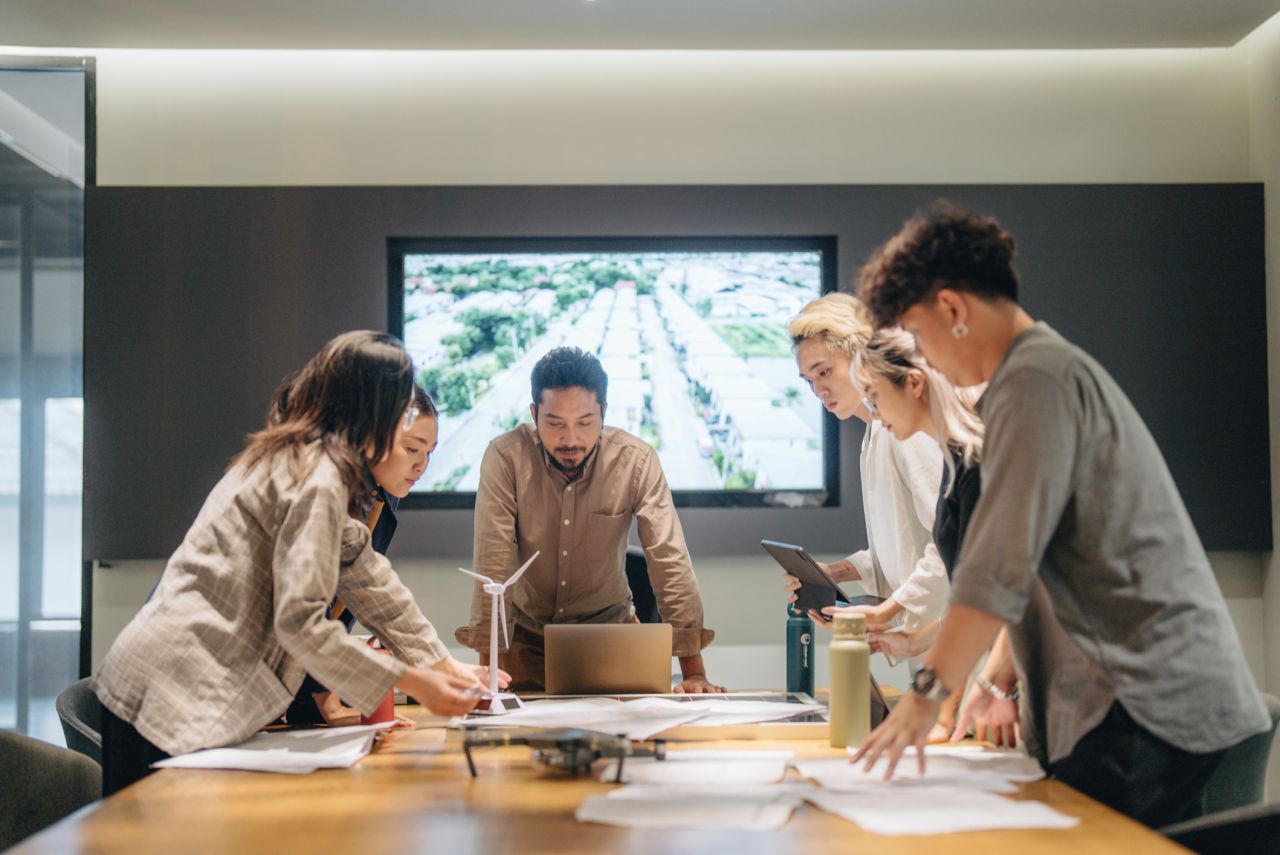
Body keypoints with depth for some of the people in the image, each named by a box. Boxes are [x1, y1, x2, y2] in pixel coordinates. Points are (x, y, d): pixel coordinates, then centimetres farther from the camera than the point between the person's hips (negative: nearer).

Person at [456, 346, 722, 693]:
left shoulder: (636, 460, -15)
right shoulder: (505, 458, -17)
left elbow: (670, 562, -16)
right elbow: (494, 565, -19)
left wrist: (694, 673, -20)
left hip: (607, 627, 1)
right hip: (526, 632, 0)